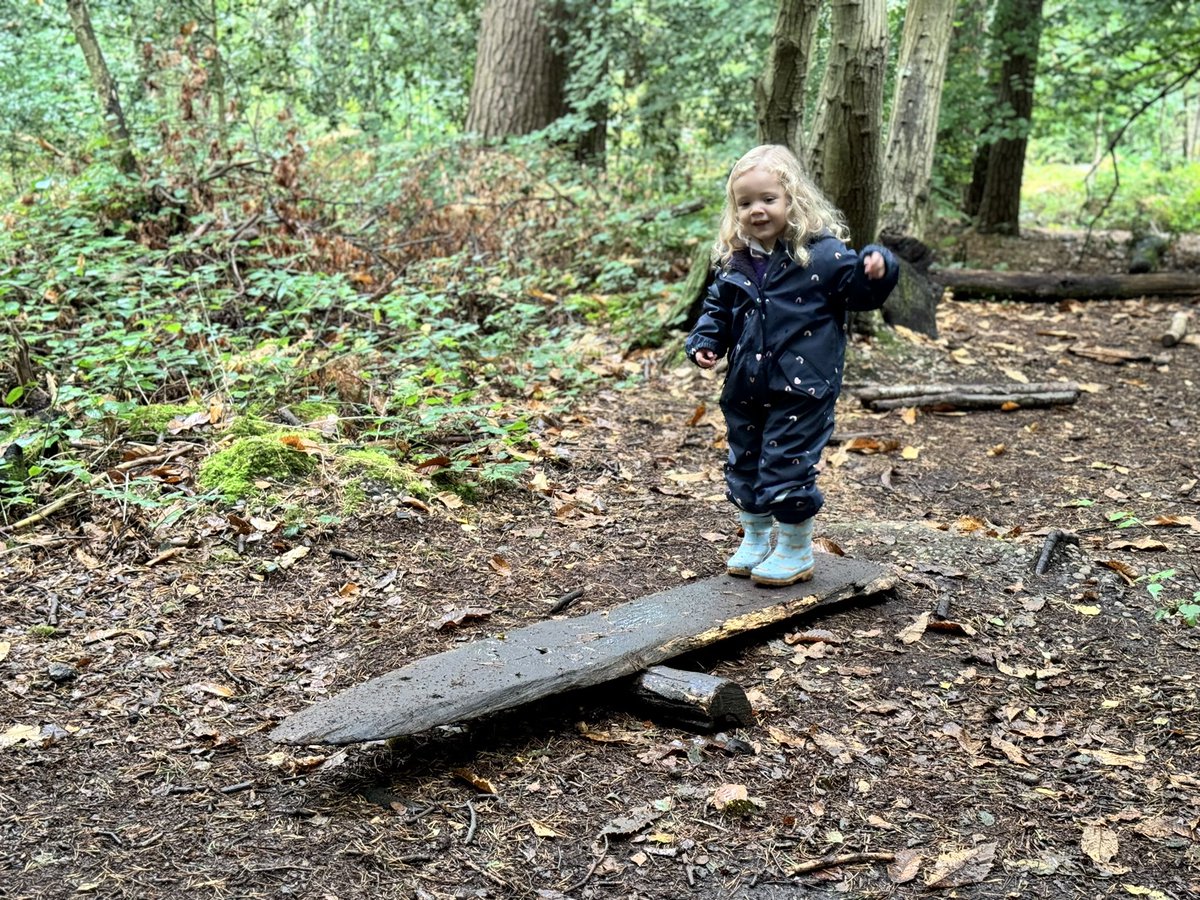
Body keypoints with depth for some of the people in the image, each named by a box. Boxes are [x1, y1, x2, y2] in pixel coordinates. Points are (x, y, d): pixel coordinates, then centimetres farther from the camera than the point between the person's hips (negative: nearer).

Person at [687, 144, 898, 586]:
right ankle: (754, 540, 38)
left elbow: (862, 288, -9)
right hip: (746, 389, 6)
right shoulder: (735, 262, 5)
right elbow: (717, 309, 16)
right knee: (744, 464, 18)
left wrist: (877, 269, -29)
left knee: (787, 467, -3)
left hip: (802, 388, -6)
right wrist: (704, 342, 1)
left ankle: (795, 553, 17)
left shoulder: (822, 254, -10)